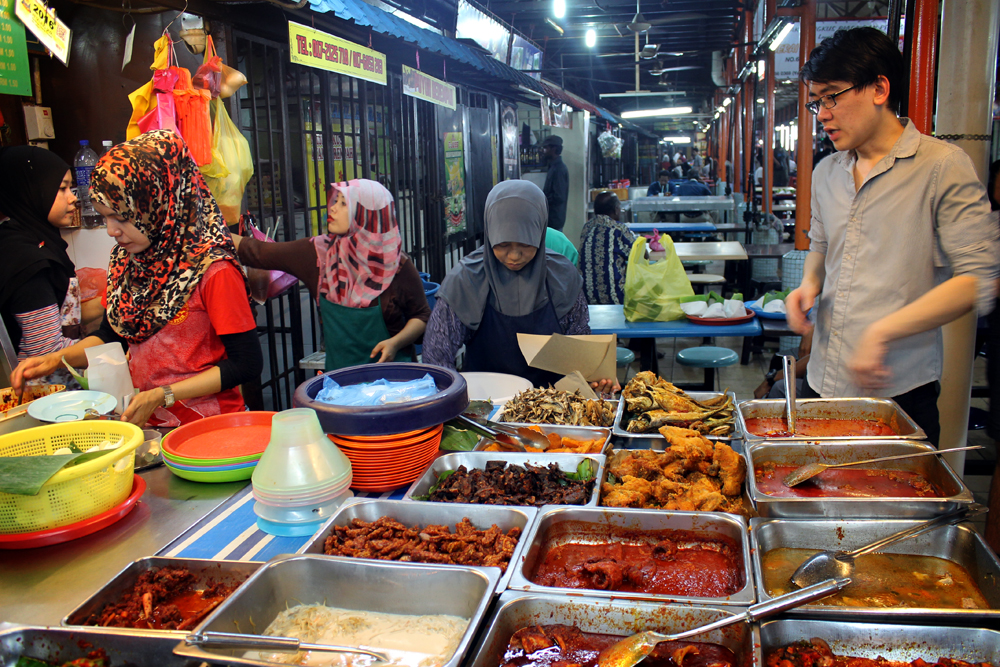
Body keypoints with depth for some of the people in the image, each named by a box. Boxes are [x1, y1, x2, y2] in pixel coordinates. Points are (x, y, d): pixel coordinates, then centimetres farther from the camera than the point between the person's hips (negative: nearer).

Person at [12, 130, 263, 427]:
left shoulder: (211, 271, -15)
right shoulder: (125, 259, 9)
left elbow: (246, 363, -12)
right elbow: (112, 335, 23)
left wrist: (163, 395, -14)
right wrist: (56, 359, 6)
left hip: (208, 425, -6)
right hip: (148, 423, 6)